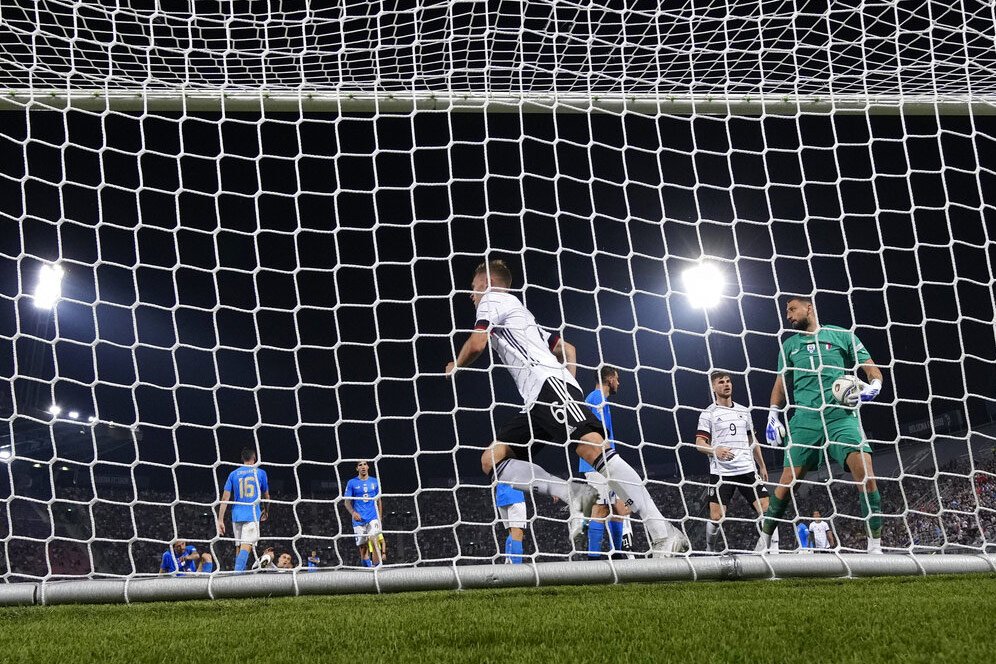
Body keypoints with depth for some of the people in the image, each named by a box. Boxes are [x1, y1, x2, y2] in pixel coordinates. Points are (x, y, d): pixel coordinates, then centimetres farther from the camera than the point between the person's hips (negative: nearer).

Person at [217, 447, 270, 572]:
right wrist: (265, 511, 32)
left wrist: (220, 520, 3)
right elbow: (266, 496, 14)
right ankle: (238, 572, -31)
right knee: (246, 546, -13)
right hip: (253, 515, -3)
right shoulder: (260, 473, 4)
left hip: (237, 515, 3)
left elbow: (225, 498, 2)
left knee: (239, 546, 14)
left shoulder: (233, 474, 9)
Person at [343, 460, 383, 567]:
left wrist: (380, 518, 13)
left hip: (373, 517, 0)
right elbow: (347, 502, 3)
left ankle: (377, 564, -19)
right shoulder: (352, 483, 4)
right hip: (359, 519, 0)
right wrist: (353, 513, -15)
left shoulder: (374, 482, 10)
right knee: (362, 546, 0)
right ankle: (367, 566, 11)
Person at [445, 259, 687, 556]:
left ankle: (662, 532, -31)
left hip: (549, 384, -10)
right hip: (537, 402, 10)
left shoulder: (493, 298, 12)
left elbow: (477, 344, -4)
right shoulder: (518, 314, 37)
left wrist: (456, 365, 17)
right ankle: (572, 493, -16)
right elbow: (567, 349, 35)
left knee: (594, 447, -24)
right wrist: (571, 389, 26)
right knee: (491, 461, 1)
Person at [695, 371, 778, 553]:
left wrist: (762, 466, 21)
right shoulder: (708, 414, 3)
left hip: (748, 470, 4)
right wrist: (716, 451, -22)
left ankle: (774, 550, -1)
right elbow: (699, 443, -3)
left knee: (767, 509, -7)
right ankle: (710, 550, 14)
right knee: (717, 517, -8)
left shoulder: (743, 411, 17)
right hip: (721, 473, -4)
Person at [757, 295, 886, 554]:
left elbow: (872, 370, 9)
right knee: (788, 480, -5)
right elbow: (781, 384, 23)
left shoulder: (841, 335, 11)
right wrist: (772, 416, 11)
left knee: (865, 471, -19)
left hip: (842, 415, -2)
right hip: (804, 418, 2)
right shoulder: (789, 345, 21)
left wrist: (872, 388, -12)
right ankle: (764, 540, 9)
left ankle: (875, 545, -13)